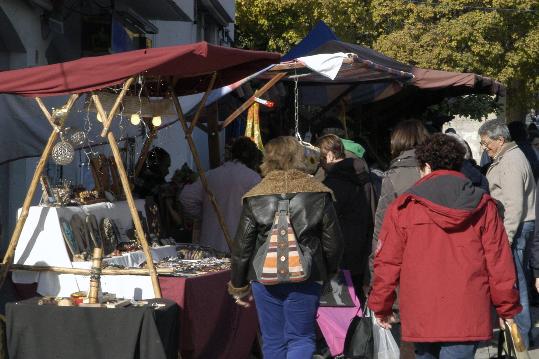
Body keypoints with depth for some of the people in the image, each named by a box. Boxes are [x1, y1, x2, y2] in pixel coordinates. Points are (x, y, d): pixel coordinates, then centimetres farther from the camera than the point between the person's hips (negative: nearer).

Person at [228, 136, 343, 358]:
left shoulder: (255, 198, -1)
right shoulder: (318, 194, -1)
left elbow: (242, 247, 1)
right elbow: (333, 242, 3)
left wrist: (238, 286, 11)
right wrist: (328, 272, 21)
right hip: (306, 281, 0)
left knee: (273, 340, 11)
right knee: (301, 337, 6)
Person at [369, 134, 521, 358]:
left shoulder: (403, 207, 0)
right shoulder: (483, 205, 3)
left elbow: (387, 262, 2)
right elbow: (499, 262, 3)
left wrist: (381, 306, 13)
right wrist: (507, 309, 12)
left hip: (420, 316, 1)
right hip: (467, 314, 0)